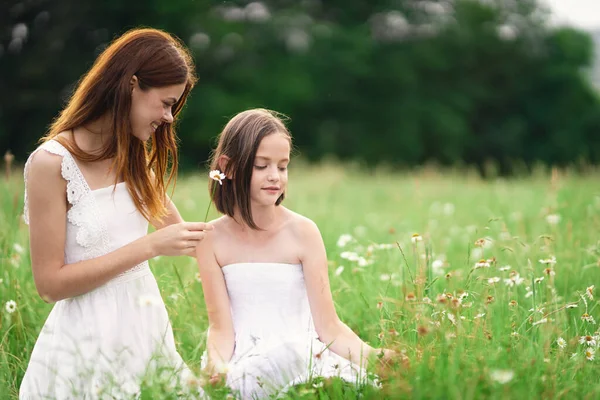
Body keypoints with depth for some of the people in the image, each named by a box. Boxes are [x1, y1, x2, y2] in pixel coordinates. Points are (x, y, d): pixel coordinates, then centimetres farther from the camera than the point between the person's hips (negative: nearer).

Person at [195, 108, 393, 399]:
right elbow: (221, 328, -2)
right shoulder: (212, 240, 1)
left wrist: (371, 355, -21)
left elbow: (328, 326, -3)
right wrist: (216, 364, -25)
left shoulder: (302, 232, -2)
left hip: (303, 357, 1)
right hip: (242, 362, -1)